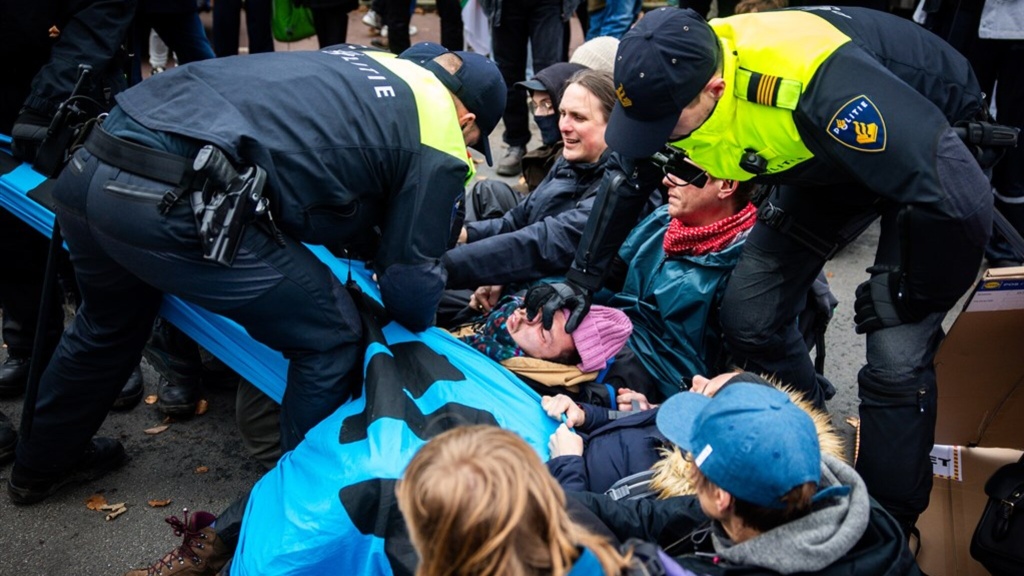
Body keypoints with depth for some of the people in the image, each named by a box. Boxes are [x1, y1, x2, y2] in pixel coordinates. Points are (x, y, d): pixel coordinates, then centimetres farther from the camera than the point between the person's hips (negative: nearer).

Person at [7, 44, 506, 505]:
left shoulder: (357, 62, 24)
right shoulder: (438, 149, 3)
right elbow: (410, 286, 7)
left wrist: (372, 250, 38)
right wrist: (420, 323, 28)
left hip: (88, 165, 9)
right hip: (173, 206, -9)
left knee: (110, 326, 35)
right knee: (331, 335, 10)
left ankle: (40, 466, 57)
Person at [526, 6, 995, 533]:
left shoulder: (818, 84, -42)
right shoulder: (671, 78, -20)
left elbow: (950, 199, -36)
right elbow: (628, 177, 0)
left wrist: (905, 295, -21)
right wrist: (581, 281, 1)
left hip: (919, 150, -6)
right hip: (822, 160, 7)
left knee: (896, 362, -17)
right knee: (749, 318, 1)